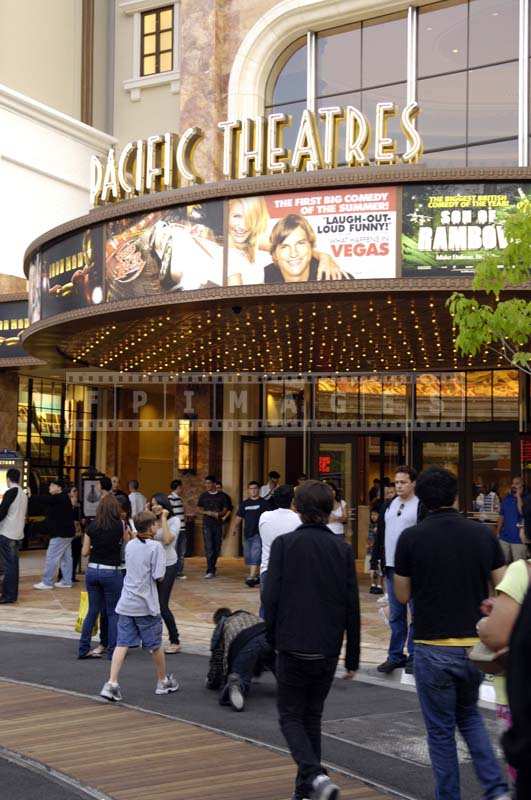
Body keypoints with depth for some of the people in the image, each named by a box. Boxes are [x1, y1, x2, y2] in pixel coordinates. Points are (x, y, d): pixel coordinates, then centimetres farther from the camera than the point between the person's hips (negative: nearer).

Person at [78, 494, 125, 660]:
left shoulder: (92, 526, 1)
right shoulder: (120, 525, -9)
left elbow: (85, 552, 5)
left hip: (92, 570, 4)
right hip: (112, 572, -4)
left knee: (93, 611, 15)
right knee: (113, 613, 7)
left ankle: (83, 649, 17)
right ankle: (112, 651, 9)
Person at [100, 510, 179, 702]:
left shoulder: (130, 545, 7)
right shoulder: (155, 546, -12)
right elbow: (159, 576, -15)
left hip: (126, 603, 5)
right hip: (146, 605, -5)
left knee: (122, 644, 2)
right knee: (155, 646, 11)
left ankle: (112, 683, -9)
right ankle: (163, 682, 27)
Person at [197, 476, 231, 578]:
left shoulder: (222, 495, 5)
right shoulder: (203, 495, 7)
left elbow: (225, 510, 4)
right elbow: (199, 509, 8)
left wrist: (219, 514, -17)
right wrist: (208, 513, -12)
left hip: (218, 524, 1)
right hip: (207, 524, -1)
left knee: (217, 547, 5)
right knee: (209, 547, -10)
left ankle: (212, 568, 19)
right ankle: (210, 571, -13)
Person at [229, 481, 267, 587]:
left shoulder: (263, 503, -1)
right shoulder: (244, 503, 13)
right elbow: (238, 517, 15)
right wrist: (234, 528, 5)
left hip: (258, 533, -6)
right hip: (247, 533, 6)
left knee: (255, 556, -14)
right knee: (248, 556, 10)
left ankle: (251, 578, -18)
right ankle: (257, 575, 23)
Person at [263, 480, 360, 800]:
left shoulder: (284, 544, -7)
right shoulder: (343, 549, 1)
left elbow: (271, 596, -9)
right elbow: (352, 606, 2)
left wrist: (272, 637, 7)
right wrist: (353, 656, 9)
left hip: (292, 647, -3)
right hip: (328, 650, 3)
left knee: (290, 716, 8)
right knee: (312, 717, 17)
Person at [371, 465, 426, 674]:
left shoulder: (422, 507, -6)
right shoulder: (388, 506, 14)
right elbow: (380, 534, 17)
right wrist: (375, 560, 12)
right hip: (391, 567, 6)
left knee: (416, 613, 1)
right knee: (395, 614, 12)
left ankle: (414, 656, 9)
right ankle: (395, 655, 19)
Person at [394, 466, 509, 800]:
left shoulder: (411, 538, -9)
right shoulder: (483, 534, -1)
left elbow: (403, 596, 0)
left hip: (434, 649, -3)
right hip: (476, 646, 3)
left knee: (441, 729, 11)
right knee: (469, 715, 24)